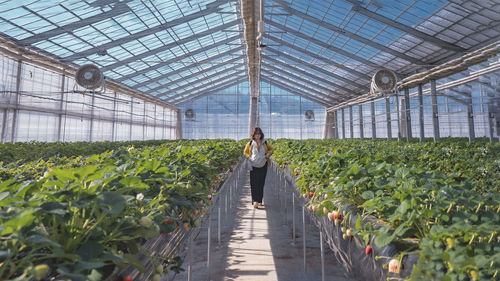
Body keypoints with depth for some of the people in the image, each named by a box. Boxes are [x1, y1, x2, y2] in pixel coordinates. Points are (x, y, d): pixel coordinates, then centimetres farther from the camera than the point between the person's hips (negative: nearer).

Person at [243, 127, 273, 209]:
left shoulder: (265, 143, 1)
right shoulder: (250, 144, -1)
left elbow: (271, 149, 18)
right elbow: (245, 152, 11)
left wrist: (268, 155, -3)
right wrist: (249, 157, -8)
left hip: (263, 166, 2)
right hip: (253, 166, -1)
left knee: (261, 184, 7)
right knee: (254, 184, -9)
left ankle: (259, 201, 20)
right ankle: (255, 201, -13)